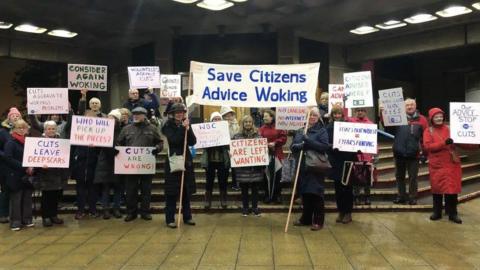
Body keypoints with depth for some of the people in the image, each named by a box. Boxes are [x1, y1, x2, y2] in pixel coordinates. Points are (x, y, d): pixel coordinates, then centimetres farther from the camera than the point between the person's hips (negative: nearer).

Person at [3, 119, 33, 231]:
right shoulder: (10, 143, -6)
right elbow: (8, 159, -15)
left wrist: (32, 167, -5)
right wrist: (24, 167, -19)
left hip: (28, 176, 5)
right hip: (15, 176, -5)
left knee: (27, 198, 10)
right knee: (16, 199, 1)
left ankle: (27, 219, 20)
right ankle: (15, 222, 10)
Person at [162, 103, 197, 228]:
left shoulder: (186, 125, 8)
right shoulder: (168, 126, -3)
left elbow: (193, 142, -2)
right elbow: (174, 140, -19)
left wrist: (188, 129, -14)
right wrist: (182, 128, -17)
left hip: (186, 160, 4)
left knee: (186, 191, 10)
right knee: (172, 192, -1)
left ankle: (187, 217, 20)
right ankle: (170, 219, 6)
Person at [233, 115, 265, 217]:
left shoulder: (257, 135, 4)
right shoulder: (237, 136, 1)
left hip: (255, 167, 1)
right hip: (242, 167, -1)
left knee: (255, 188, 8)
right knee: (244, 189, 8)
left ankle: (255, 207, 20)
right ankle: (245, 208, 20)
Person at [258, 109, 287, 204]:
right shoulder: (262, 128, 6)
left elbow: (283, 138, -4)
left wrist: (275, 143, -15)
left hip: (277, 155, -1)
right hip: (265, 154, 1)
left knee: (277, 176, 5)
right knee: (267, 176, 4)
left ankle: (277, 196, 16)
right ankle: (268, 196, 14)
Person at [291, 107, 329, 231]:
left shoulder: (322, 131, 0)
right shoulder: (300, 131, 14)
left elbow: (325, 146, -14)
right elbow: (292, 146, 7)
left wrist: (307, 140, -19)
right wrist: (301, 145, -15)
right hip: (302, 167, 5)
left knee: (316, 194, -3)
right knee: (305, 194, 11)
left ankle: (318, 221, 5)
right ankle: (306, 219, 23)